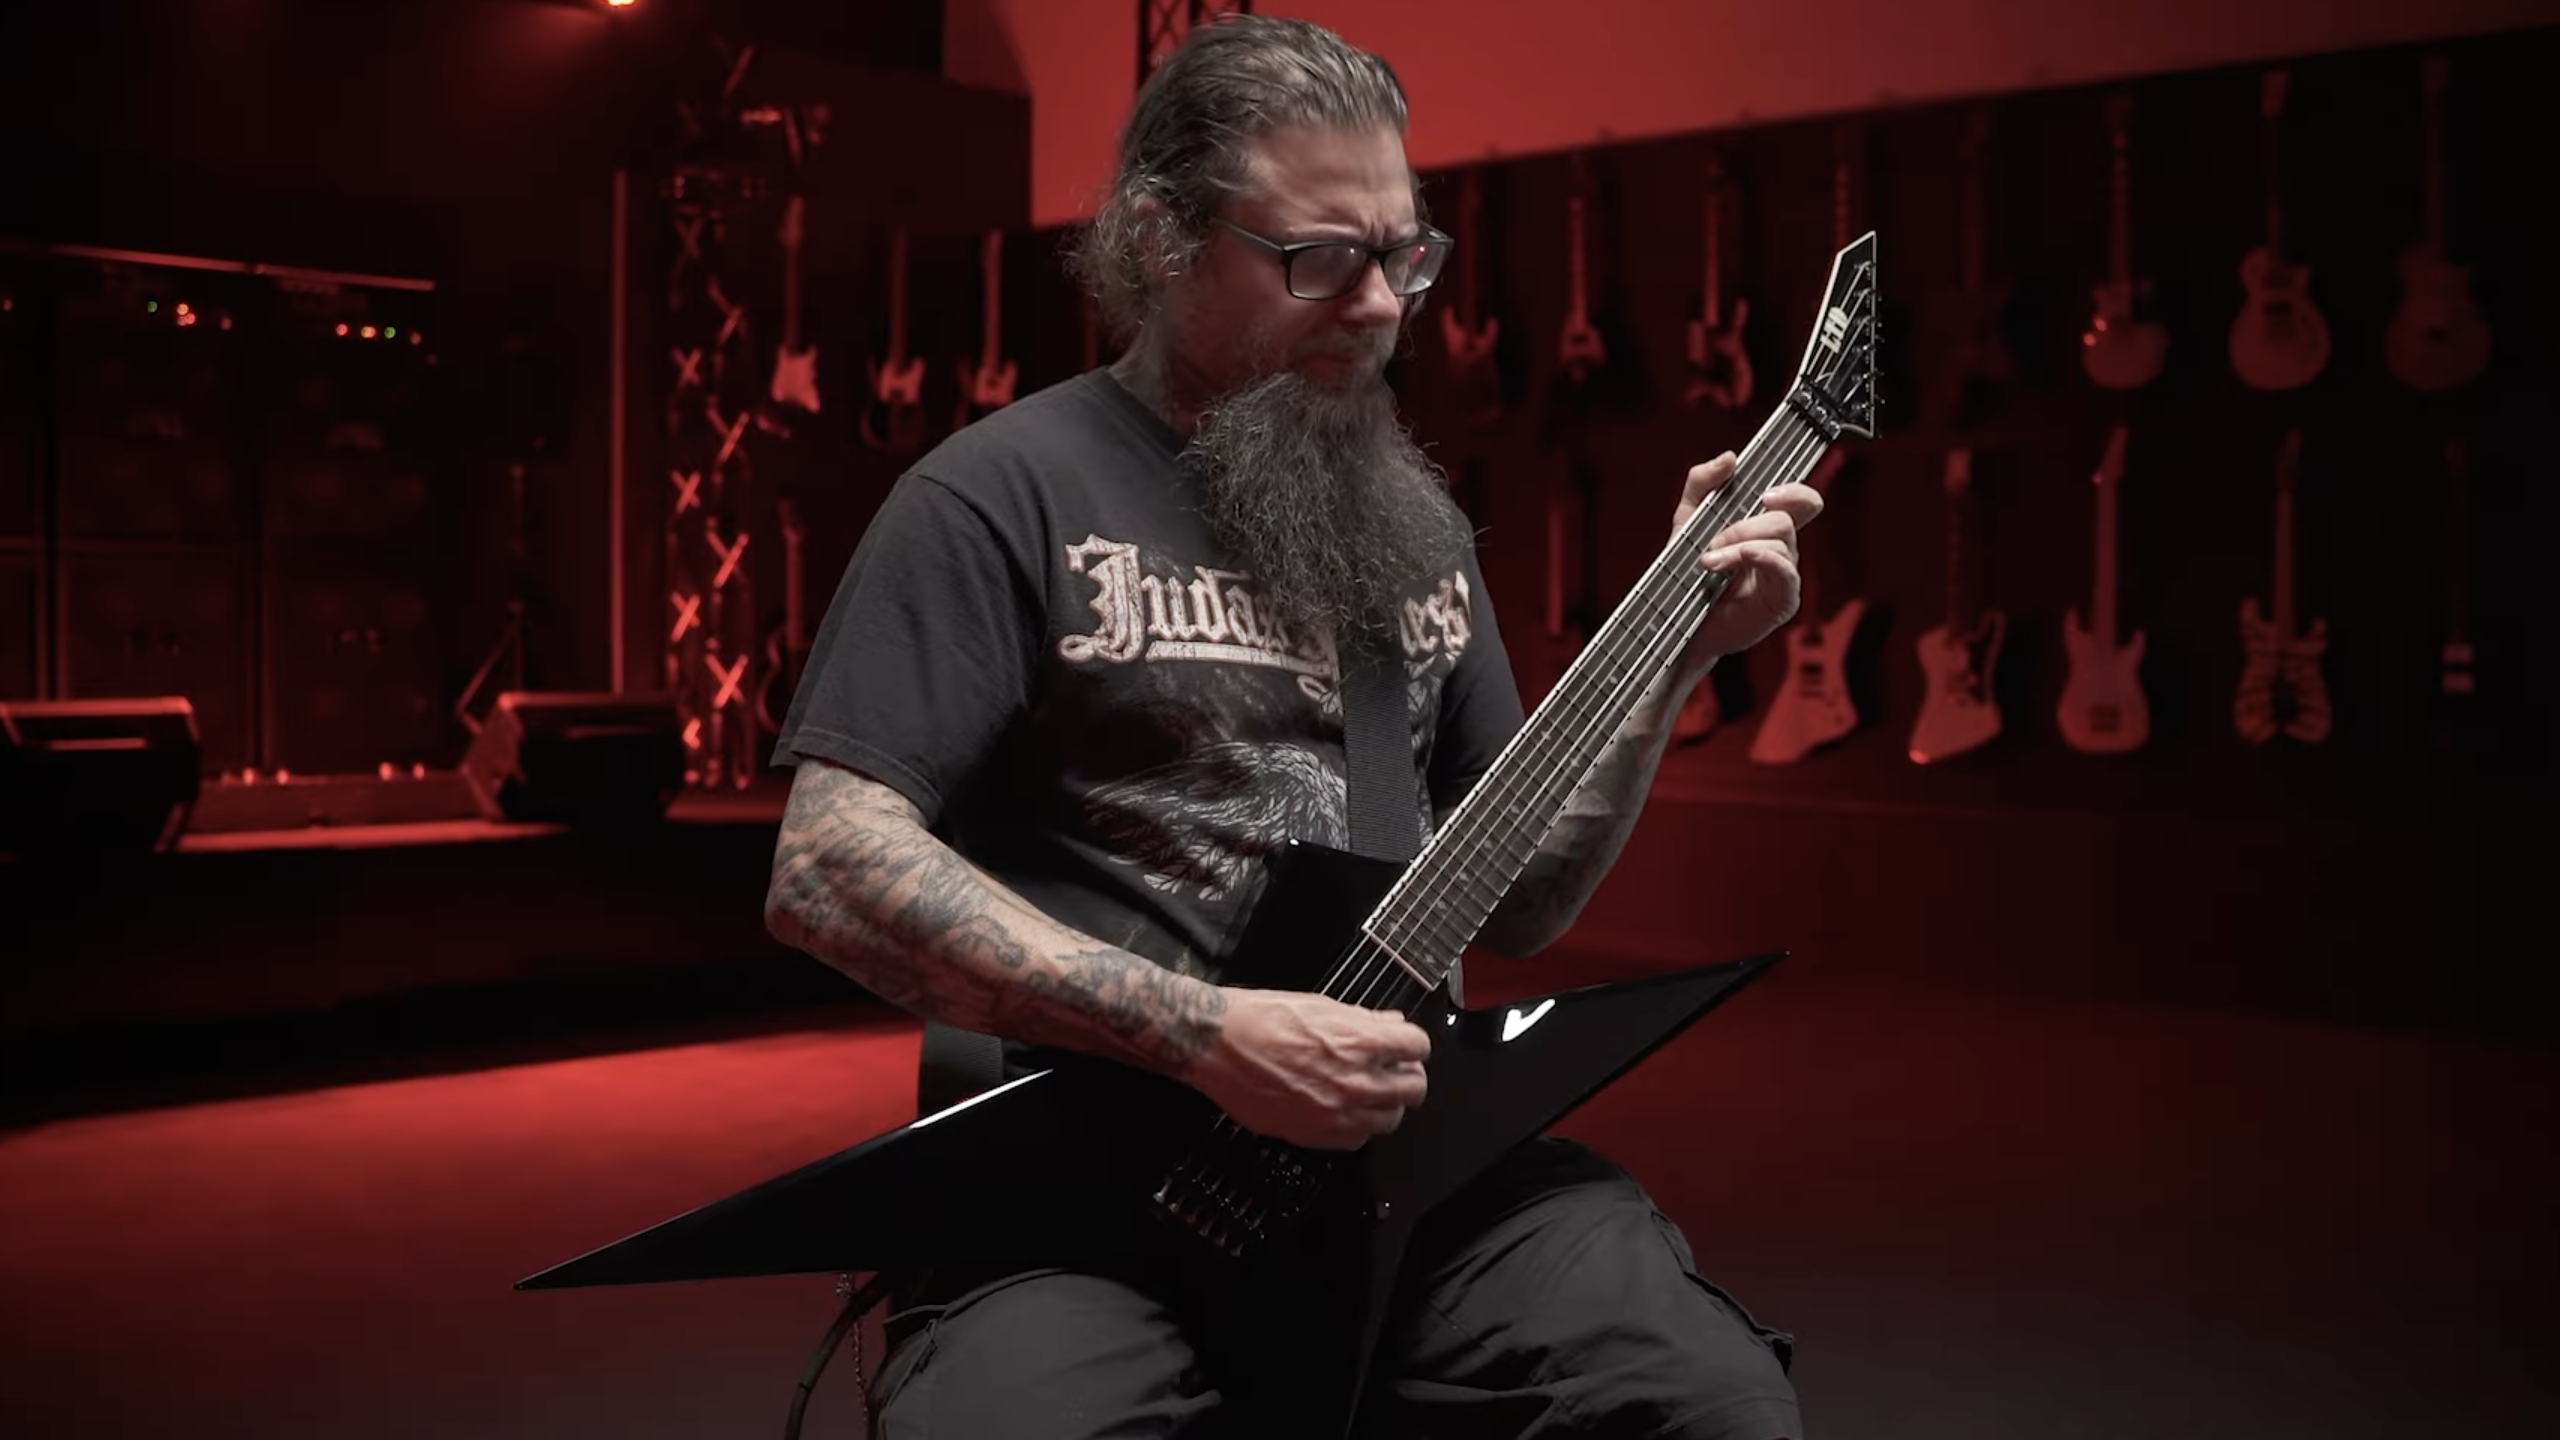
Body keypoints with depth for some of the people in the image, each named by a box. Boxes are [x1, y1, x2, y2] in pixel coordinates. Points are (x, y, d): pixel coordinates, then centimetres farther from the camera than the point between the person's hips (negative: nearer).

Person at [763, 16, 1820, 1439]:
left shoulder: (1407, 515, 15)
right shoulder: (1007, 494, -4)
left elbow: (1515, 906, 16)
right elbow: (828, 870, -13)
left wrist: (1671, 658, 3)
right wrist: (1205, 1036, -19)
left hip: (1400, 1142, 5)